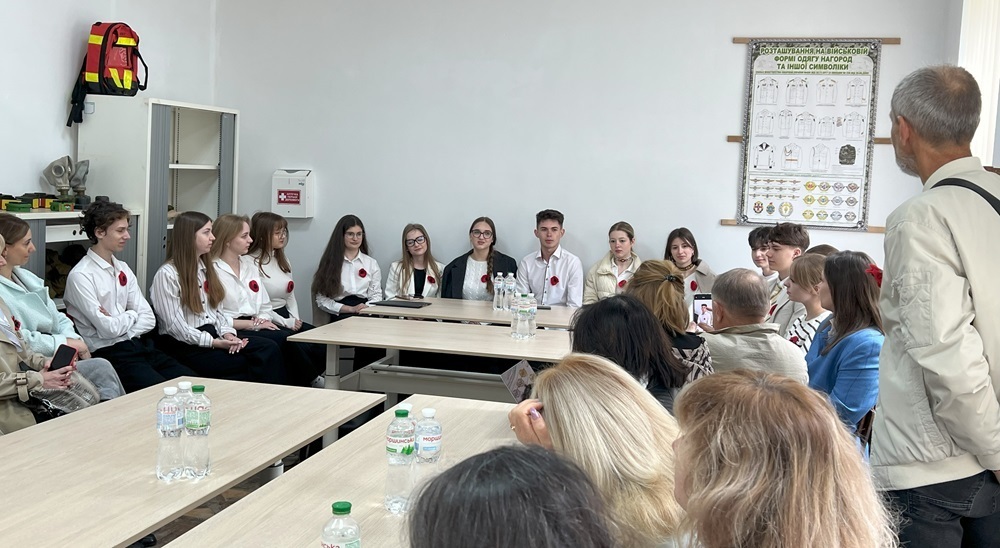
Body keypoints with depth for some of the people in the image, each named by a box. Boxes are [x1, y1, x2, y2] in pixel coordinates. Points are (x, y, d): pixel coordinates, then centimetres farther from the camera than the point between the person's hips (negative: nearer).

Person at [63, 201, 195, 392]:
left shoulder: (123, 269, 14)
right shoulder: (80, 276, -8)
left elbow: (149, 319, 8)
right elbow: (108, 329, -14)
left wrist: (117, 323, -8)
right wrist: (132, 315, 3)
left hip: (139, 344, 7)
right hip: (109, 353, -7)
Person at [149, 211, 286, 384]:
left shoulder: (206, 268, 18)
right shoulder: (167, 274, -7)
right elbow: (175, 325, -14)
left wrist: (227, 334, -6)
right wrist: (214, 343, -19)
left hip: (212, 335, 7)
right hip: (185, 346, -7)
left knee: (269, 349, -21)